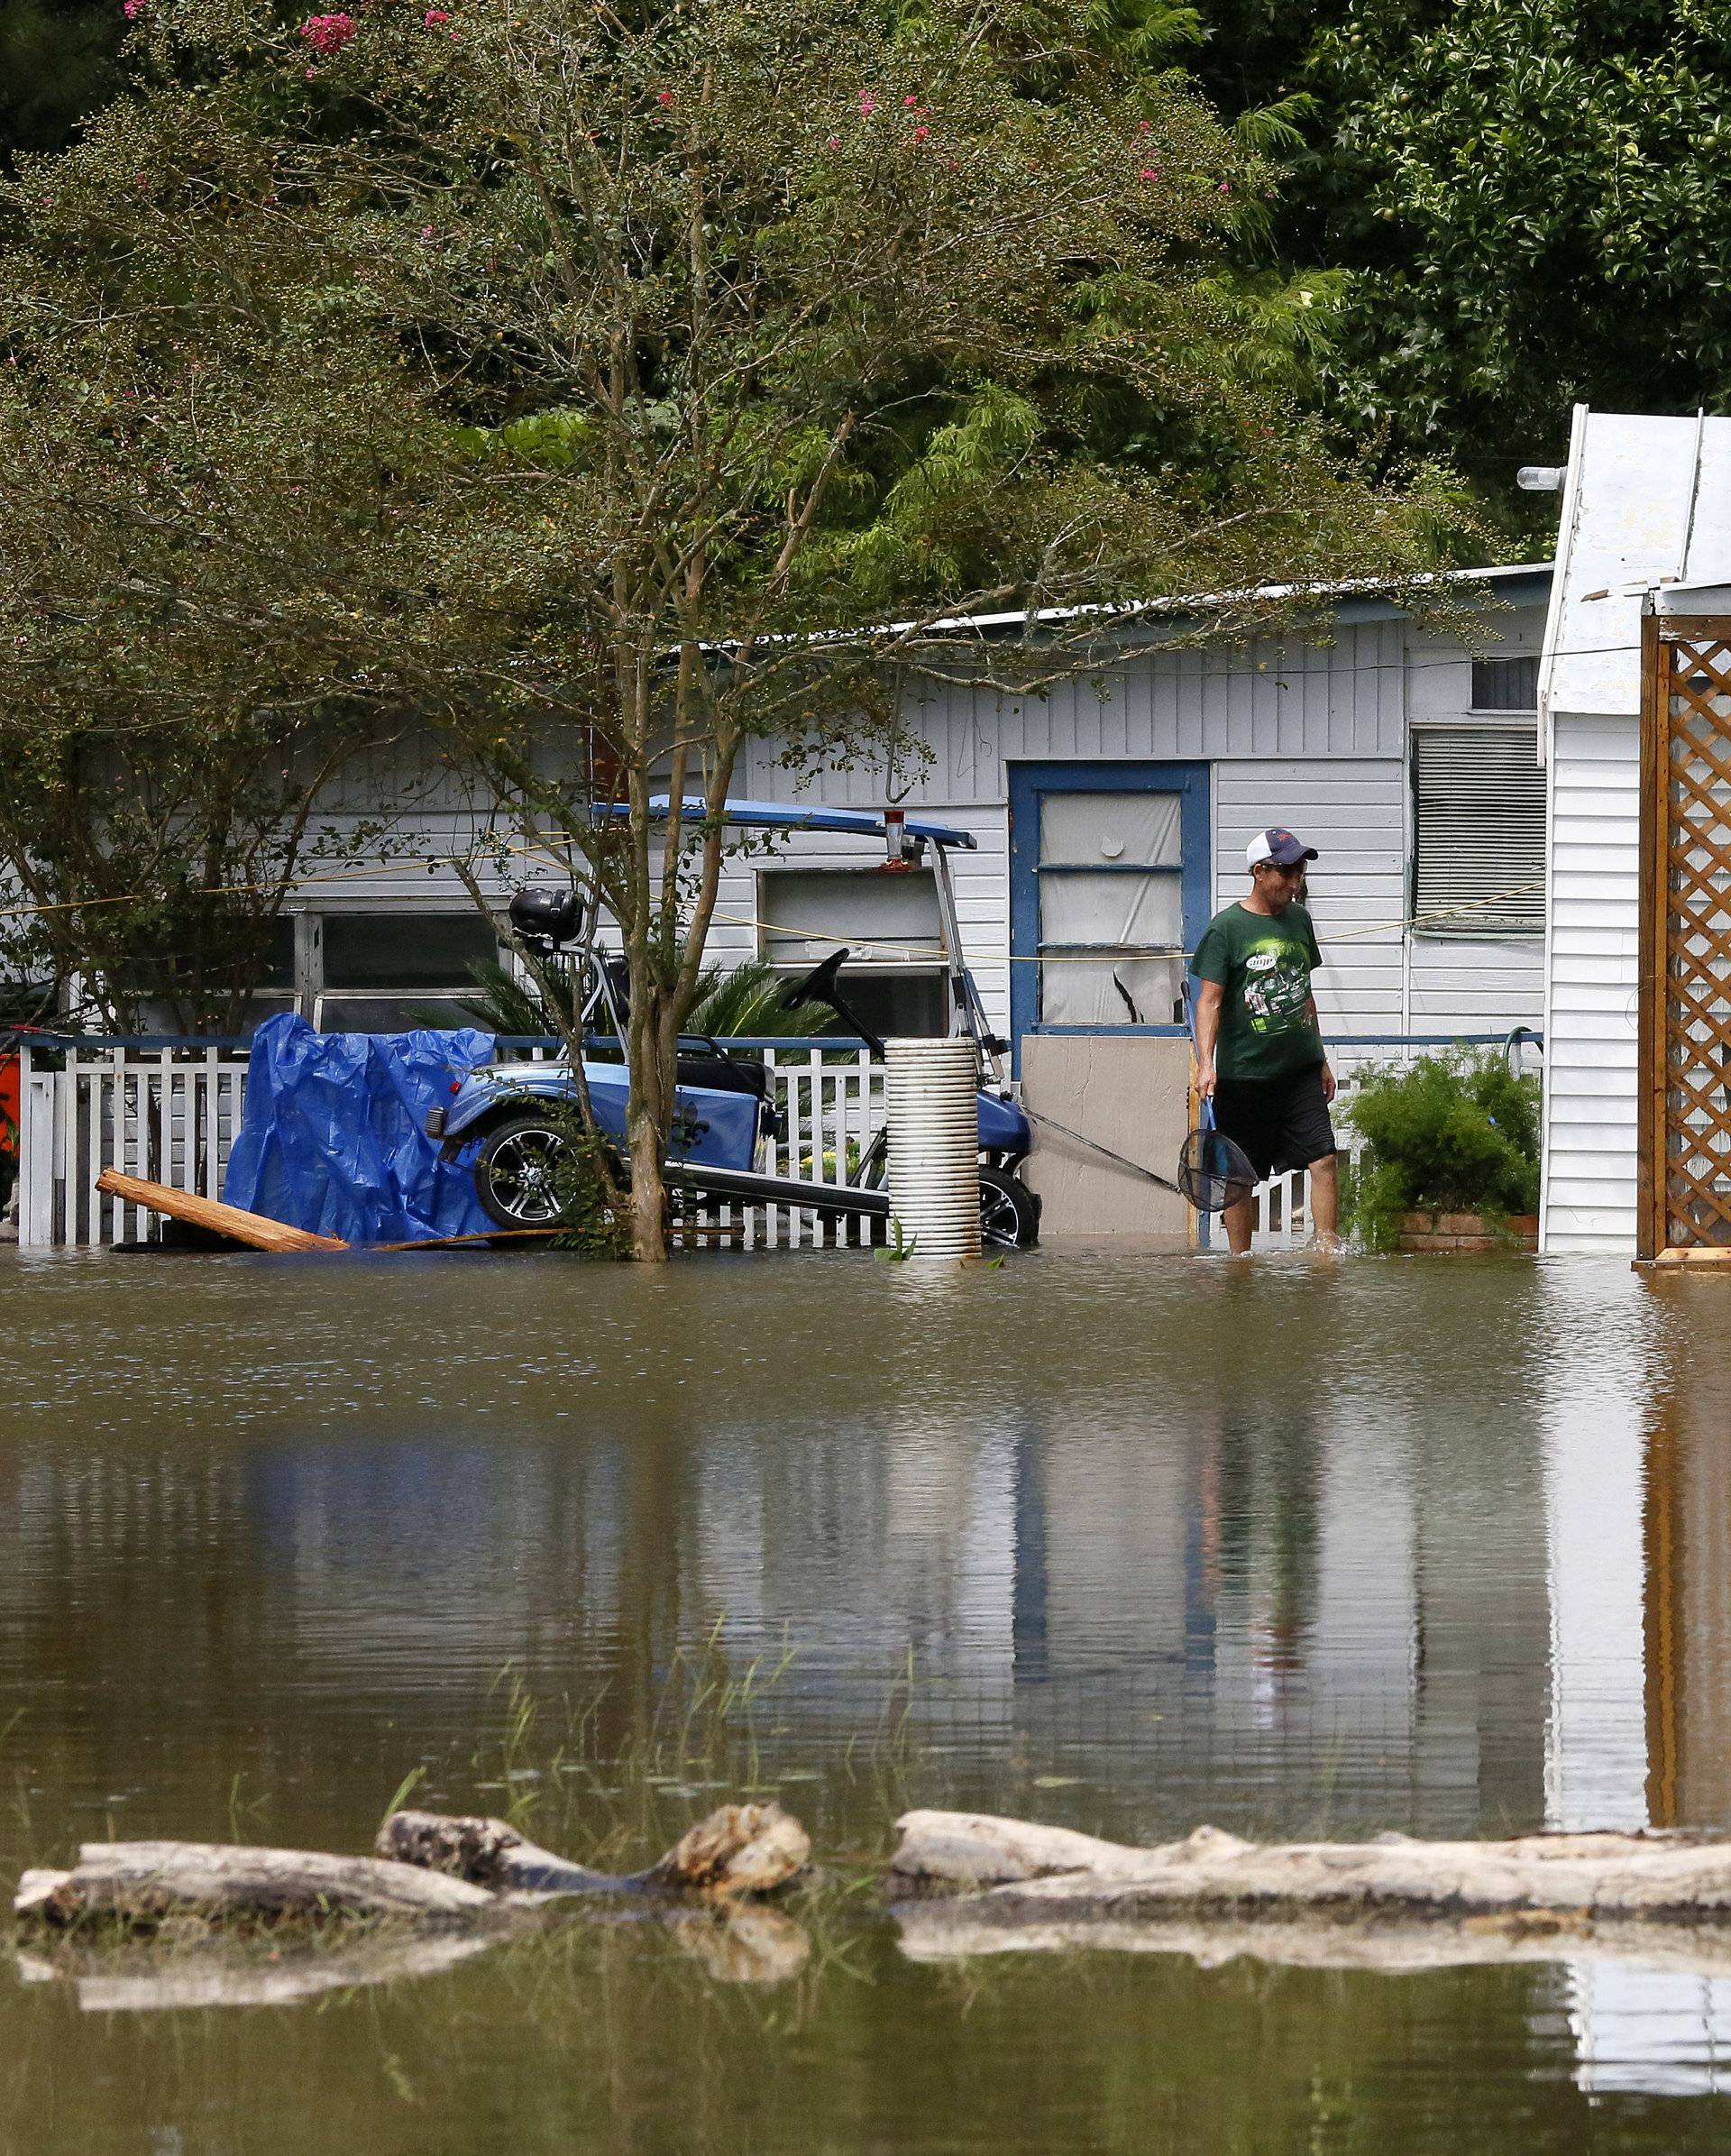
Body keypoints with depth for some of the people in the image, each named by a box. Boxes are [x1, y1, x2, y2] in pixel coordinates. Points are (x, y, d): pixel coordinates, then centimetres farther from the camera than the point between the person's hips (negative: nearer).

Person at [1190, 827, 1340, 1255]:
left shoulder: (1299, 920, 11)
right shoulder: (1226, 928, -7)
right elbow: (1209, 1001, -11)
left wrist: (1321, 1060, 23)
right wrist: (1206, 1065, -22)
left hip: (1299, 1071, 4)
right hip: (1244, 1074, -4)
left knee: (1323, 1158, -8)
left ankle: (1328, 1248, -5)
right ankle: (1239, 1263, 12)